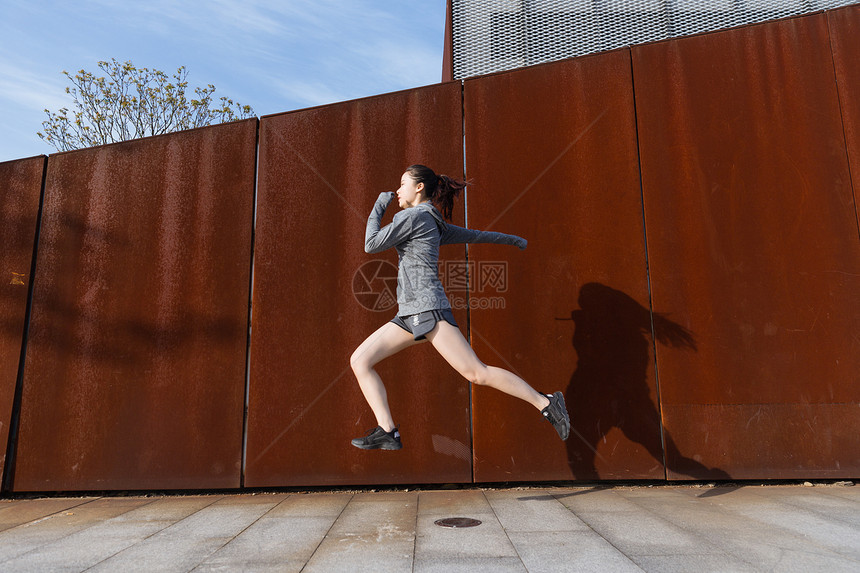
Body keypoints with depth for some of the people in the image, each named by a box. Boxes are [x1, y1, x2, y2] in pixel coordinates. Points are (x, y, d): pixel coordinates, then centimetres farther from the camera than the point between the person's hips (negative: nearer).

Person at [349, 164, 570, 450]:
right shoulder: (435, 224, 21)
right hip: (409, 315, 10)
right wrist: (512, 239, 46)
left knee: (476, 372, -14)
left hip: (428, 308, -10)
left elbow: (371, 245, -6)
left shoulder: (414, 215, -5)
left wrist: (378, 208, 7)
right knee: (359, 360, 3)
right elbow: (475, 235, 32)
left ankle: (546, 403, -4)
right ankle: (387, 433, 0)